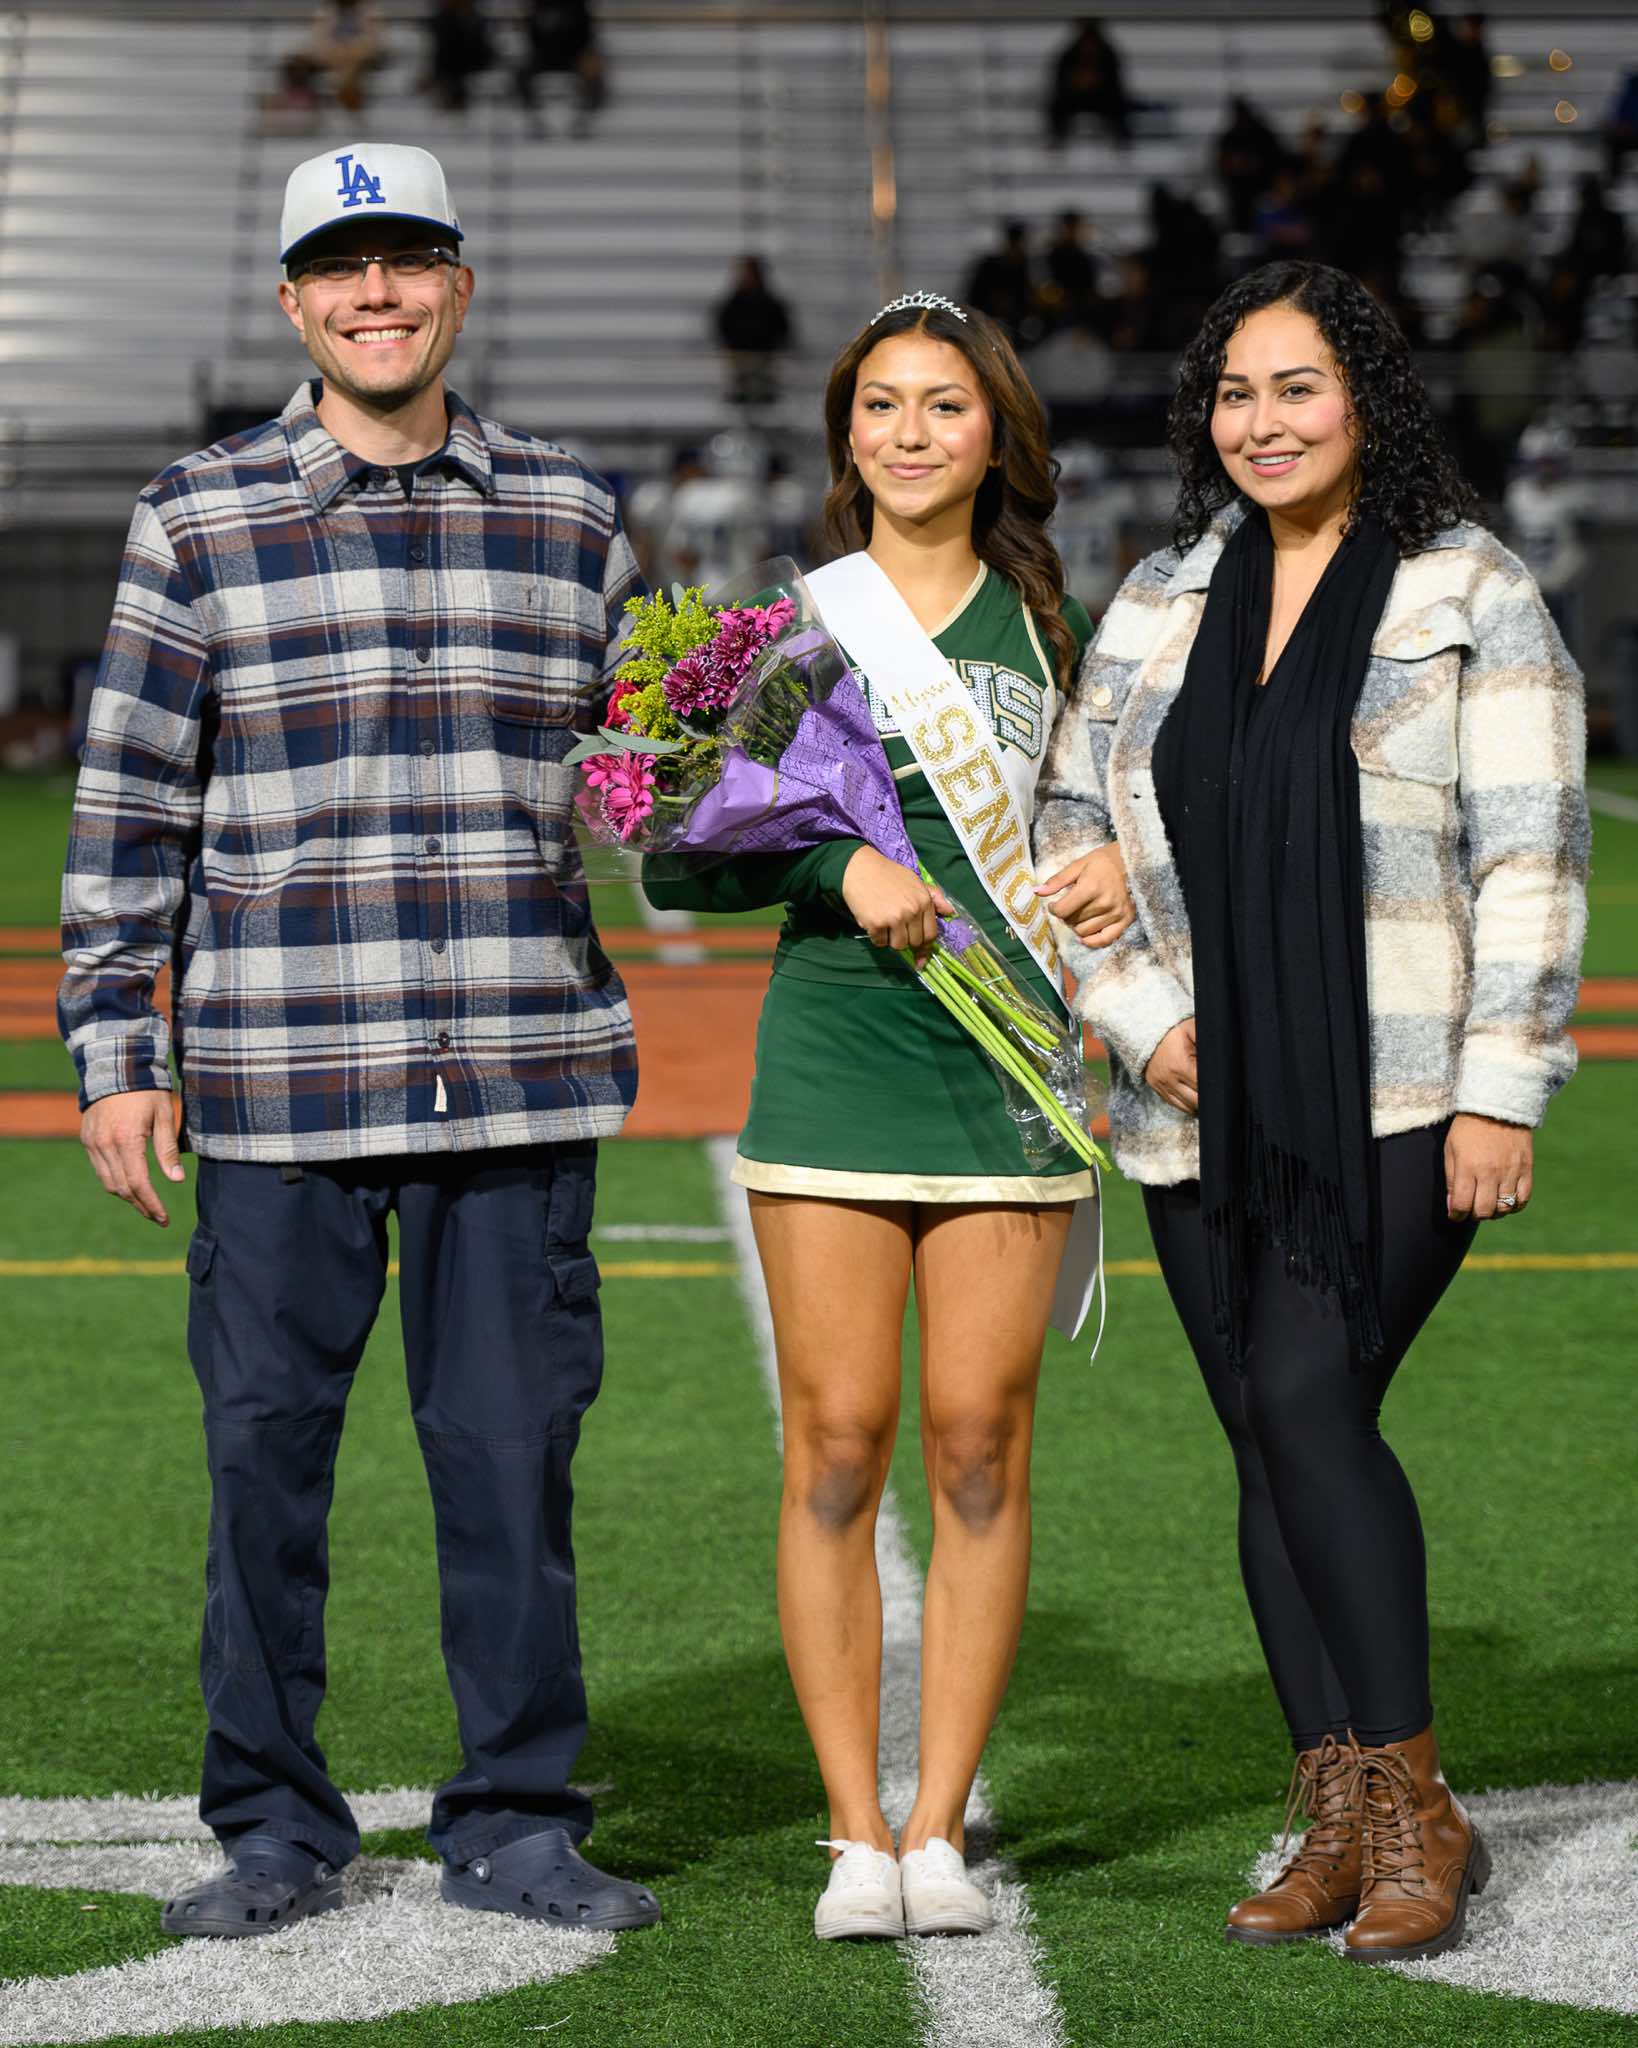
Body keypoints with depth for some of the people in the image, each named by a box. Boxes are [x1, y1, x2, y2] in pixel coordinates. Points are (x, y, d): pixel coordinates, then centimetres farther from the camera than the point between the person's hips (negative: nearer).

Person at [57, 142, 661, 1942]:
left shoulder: (570, 519, 11)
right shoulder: (198, 520, 6)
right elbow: (129, 801, 5)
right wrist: (113, 1052, 1)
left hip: (522, 1076, 1)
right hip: (278, 1081, -1)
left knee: (513, 1447, 3)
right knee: (265, 1450, 3)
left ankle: (515, 1823, 15)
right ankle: (274, 1828, 15)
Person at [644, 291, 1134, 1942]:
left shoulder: (1051, 620, 11)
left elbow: (1113, 809, 20)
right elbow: (675, 860, 2)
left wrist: (1120, 876, -3)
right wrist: (835, 868, -14)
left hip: (1009, 1063, 1)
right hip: (831, 1051, -1)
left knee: (980, 1438, 0)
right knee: (837, 1443, -3)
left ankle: (940, 1831, 8)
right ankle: (854, 1835, 4)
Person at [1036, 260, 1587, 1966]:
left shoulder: (1473, 596, 1)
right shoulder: (1160, 602, 14)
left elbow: (1531, 859, -5)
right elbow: (1067, 832, 15)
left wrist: (1501, 1093, -11)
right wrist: (1142, 1020, 0)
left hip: (1400, 1103, -5)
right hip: (1206, 1116, 5)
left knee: (1307, 1395, -19)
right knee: (1271, 1444, 5)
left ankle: (1415, 1808, -10)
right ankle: (1337, 1824, 11)